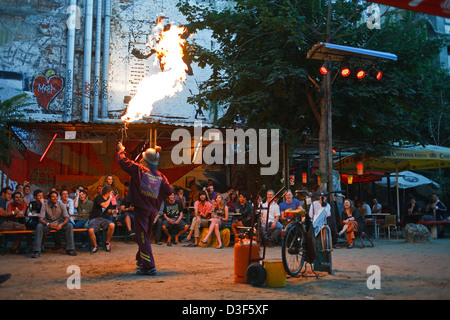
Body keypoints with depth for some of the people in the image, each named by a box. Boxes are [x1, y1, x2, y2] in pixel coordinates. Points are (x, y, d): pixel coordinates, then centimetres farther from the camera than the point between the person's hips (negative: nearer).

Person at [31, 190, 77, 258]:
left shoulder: (61, 205, -9)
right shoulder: (45, 206, -12)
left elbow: (66, 218, -12)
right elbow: (40, 219, -19)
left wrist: (61, 224, -34)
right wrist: (48, 224, -41)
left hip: (59, 222, 1)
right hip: (48, 222, -1)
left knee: (70, 225, -28)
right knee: (39, 226, -33)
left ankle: (70, 249, -22)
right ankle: (37, 251, -30)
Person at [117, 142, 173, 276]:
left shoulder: (139, 169, -7)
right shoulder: (160, 176, 5)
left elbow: (123, 161, -5)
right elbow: (169, 191, 3)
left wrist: (121, 150, 13)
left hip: (141, 208, -6)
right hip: (153, 210, 6)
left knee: (143, 237, -6)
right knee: (146, 236, 22)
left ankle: (149, 266, -13)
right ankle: (140, 260, 40)